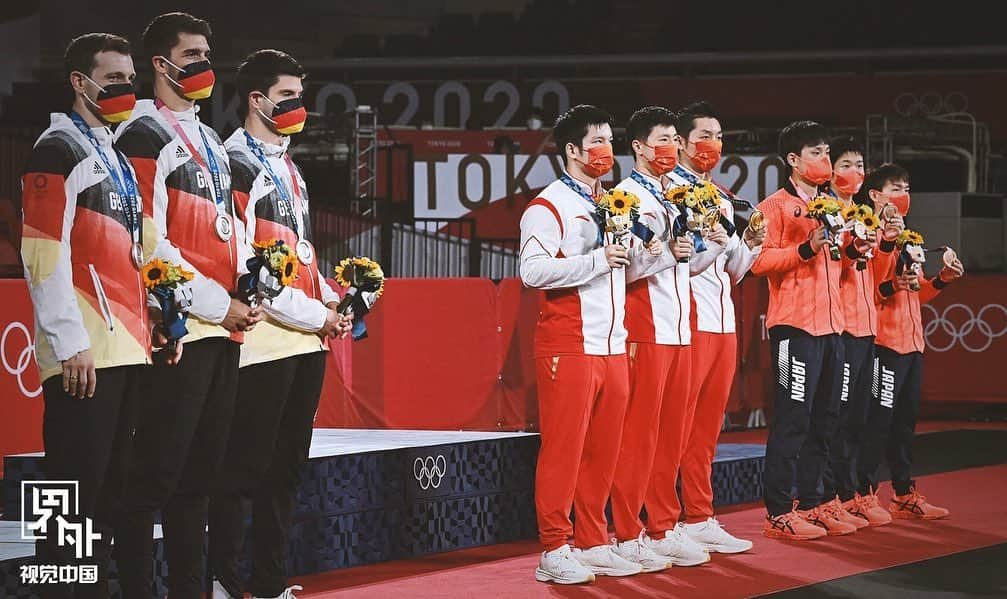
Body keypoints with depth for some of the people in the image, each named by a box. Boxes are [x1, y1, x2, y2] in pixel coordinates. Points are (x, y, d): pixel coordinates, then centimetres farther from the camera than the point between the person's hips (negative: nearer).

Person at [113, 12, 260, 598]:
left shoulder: (212, 142, 21)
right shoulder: (146, 135, -7)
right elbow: (150, 242, -14)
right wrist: (218, 305, -12)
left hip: (226, 329, 9)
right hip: (181, 327, -9)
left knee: (201, 472, 12)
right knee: (157, 473, -9)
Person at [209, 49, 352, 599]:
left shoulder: (288, 167, 20)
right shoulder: (235, 165, -9)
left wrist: (332, 301, 9)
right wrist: (315, 316, -13)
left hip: (308, 342, 9)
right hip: (263, 341, -9)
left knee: (286, 468, 11)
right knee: (245, 468, -6)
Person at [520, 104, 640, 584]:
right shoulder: (549, 206, -6)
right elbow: (533, 271, -19)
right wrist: (596, 261, -20)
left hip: (613, 346, 7)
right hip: (569, 346, -7)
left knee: (604, 450, 9)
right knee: (563, 449, -5)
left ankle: (594, 545, 16)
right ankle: (555, 552, 0)